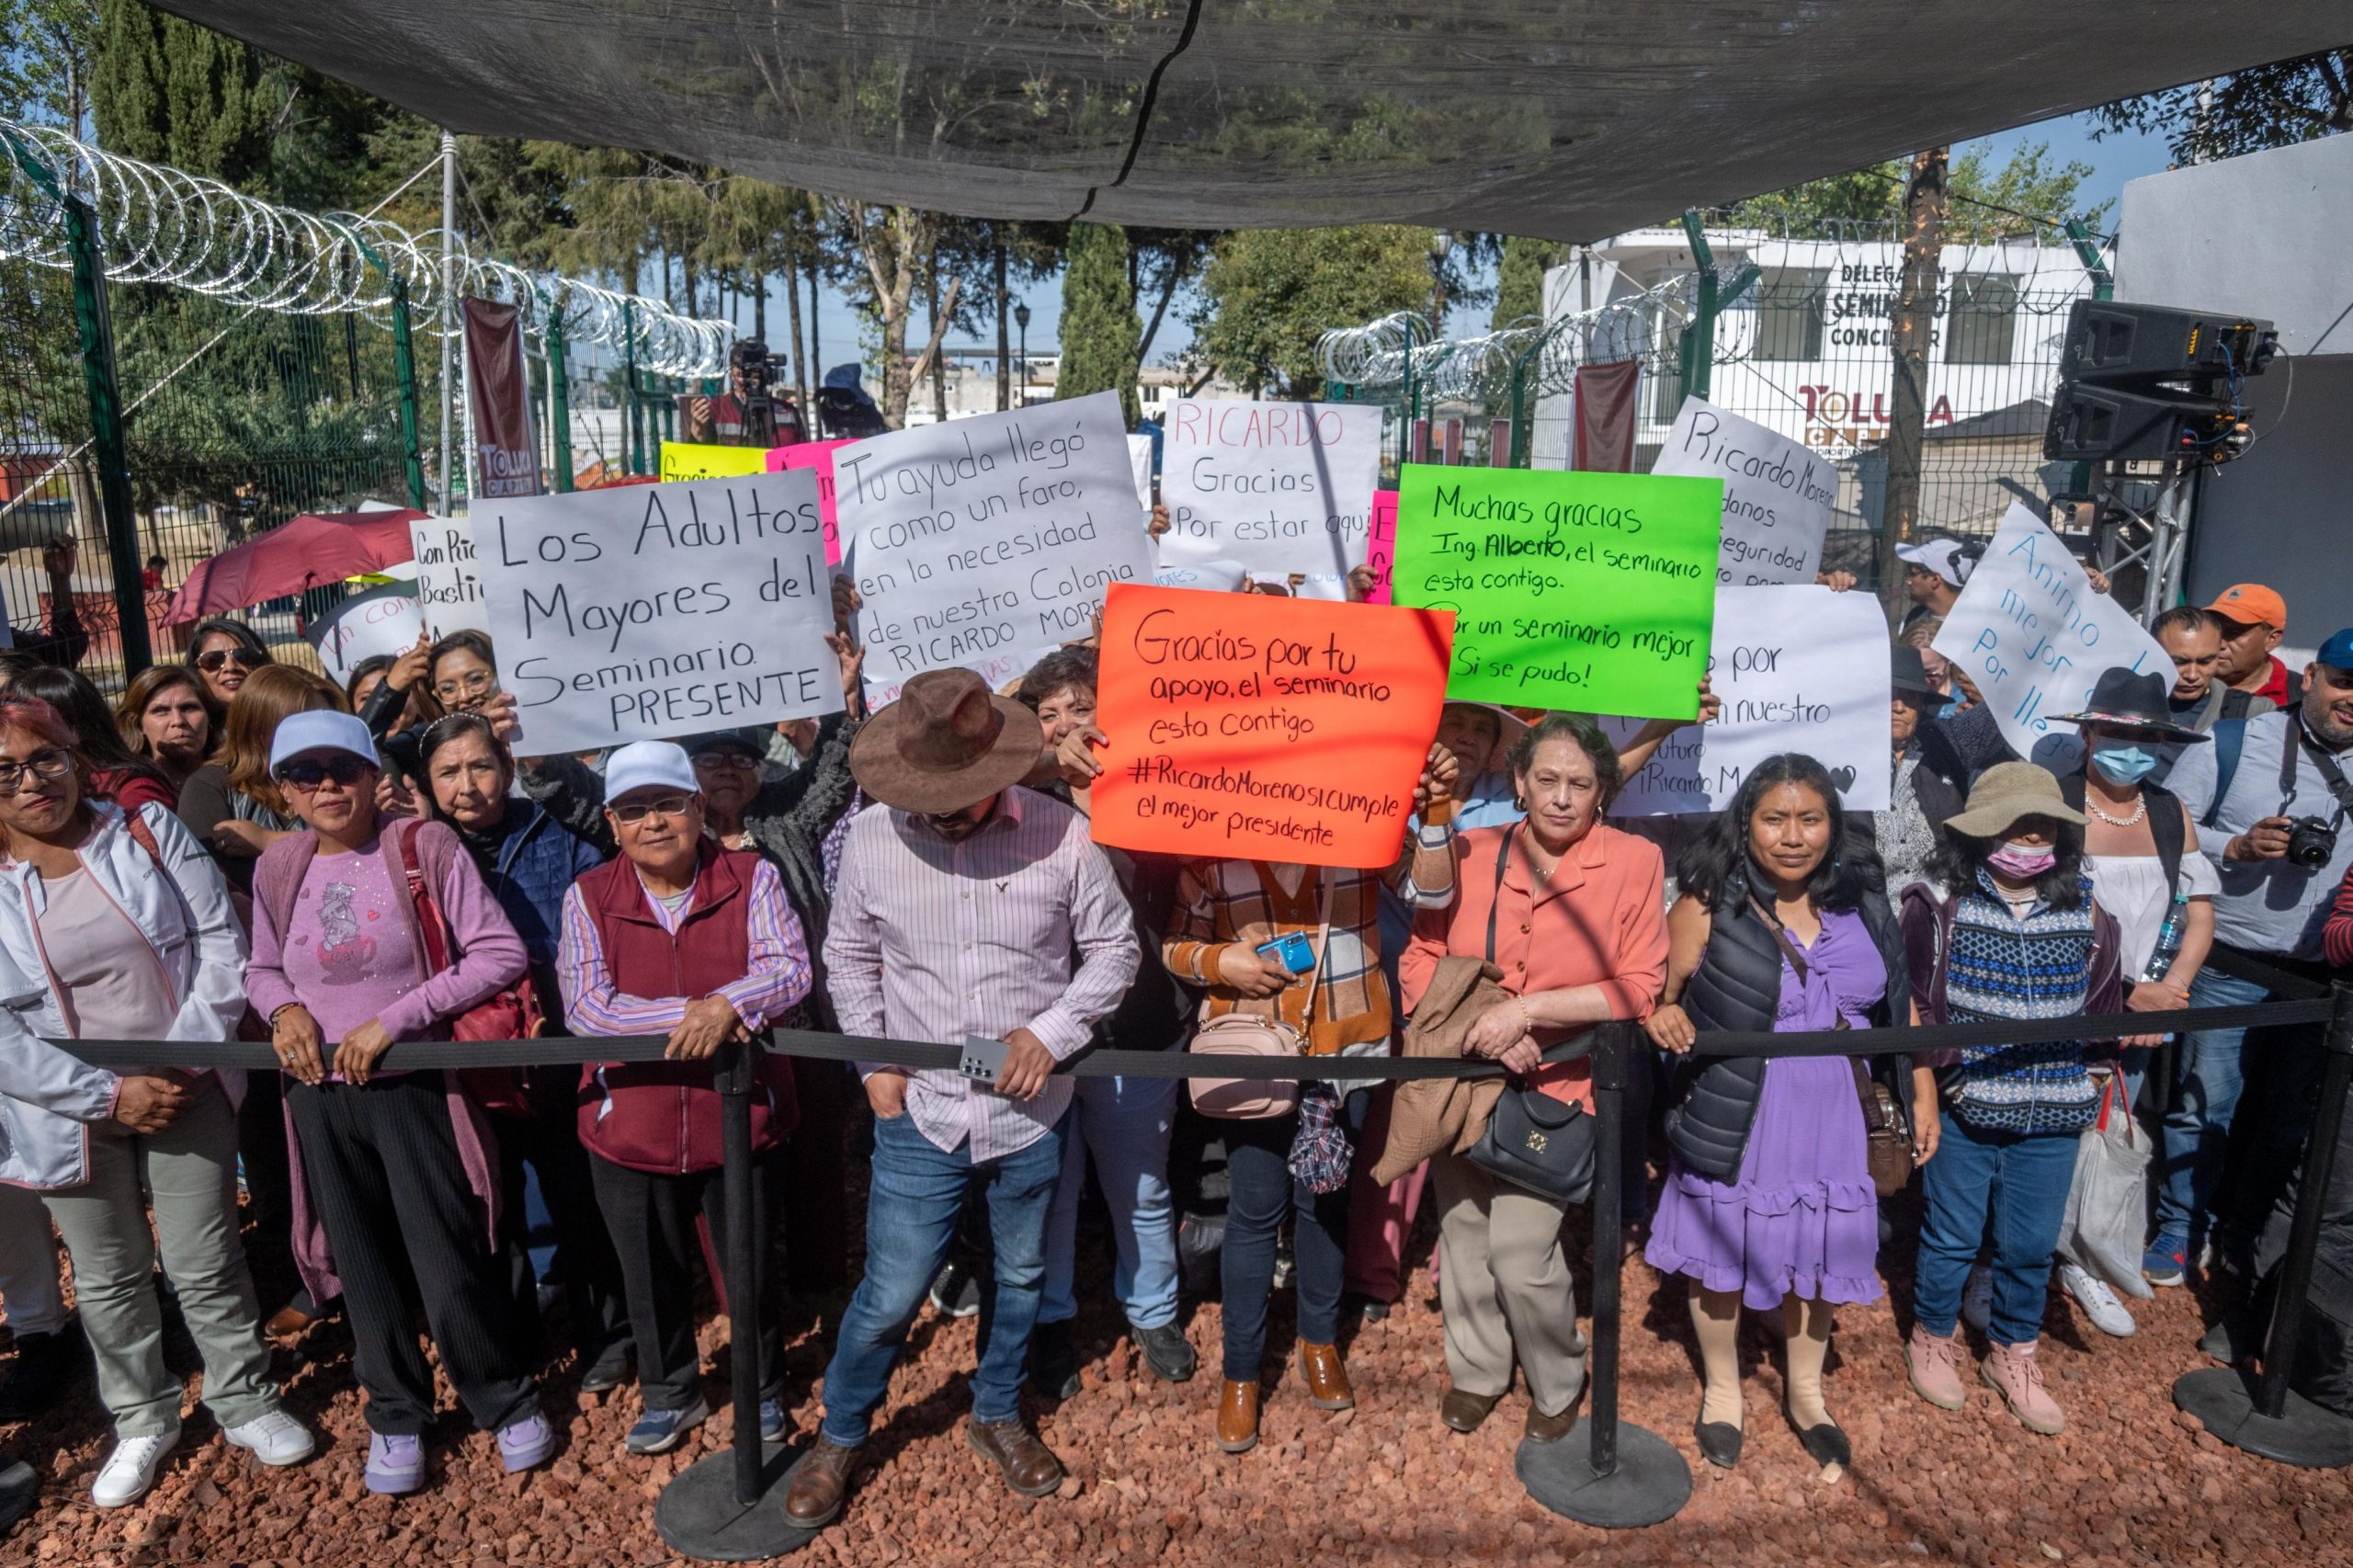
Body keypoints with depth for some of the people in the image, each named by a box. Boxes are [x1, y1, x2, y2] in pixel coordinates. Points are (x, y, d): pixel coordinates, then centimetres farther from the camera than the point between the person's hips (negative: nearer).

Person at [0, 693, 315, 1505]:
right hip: (74, 1116, 0)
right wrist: (110, 1095, -16)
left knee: (206, 1264, 8)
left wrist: (184, 1060, -15)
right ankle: (142, 1420, 36)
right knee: (109, 1280, 16)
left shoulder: (150, 831, -4)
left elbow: (221, 944, -6)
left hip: (188, 1095, 0)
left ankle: (245, 1403, 28)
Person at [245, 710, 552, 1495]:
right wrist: (284, 1008, -6)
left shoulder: (424, 847, -9)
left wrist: (393, 1019, -17)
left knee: (451, 1261, 0)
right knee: (364, 1267, 15)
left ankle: (505, 1400, 24)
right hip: (321, 1094, 4)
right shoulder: (278, 868, 3)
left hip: (415, 1084, -4)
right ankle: (396, 1414, 34)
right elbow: (260, 970, 17)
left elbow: (501, 953, -13)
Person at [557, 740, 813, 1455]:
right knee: (652, 1278, 19)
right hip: (629, 1124, 1)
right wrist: (687, 1014, -25)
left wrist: (726, 1003, -35)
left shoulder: (751, 878, -7)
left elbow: (790, 968, -16)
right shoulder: (588, 897, -5)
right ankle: (671, 1395, 45)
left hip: (738, 1118, -1)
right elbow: (583, 1006, -14)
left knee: (750, 1268, 16)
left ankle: (764, 1389, 42)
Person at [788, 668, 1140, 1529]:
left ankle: (997, 1413, 46)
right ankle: (839, 1435, 32)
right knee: (890, 1296, 4)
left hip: (1030, 1113, 1)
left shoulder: (1062, 835, -14)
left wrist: (1053, 1031, -15)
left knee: (1020, 1279, 19)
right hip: (919, 1113, -1)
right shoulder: (871, 836, -10)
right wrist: (874, 1060, -1)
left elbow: (1113, 949, -2)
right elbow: (849, 956, 6)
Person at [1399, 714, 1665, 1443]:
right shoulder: (1471, 854, 0)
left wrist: (1526, 1010, -18)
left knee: (1520, 1253, -9)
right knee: (1464, 1234, 12)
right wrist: (1479, 1025, -16)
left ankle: (1558, 1382, 21)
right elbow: (1418, 959, 1)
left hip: (1556, 1088, -3)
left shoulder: (1634, 861, -7)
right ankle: (1477, 1369, 39)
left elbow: (1640, 987, -10)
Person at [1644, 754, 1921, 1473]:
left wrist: (1922, 1093, 10)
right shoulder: (1709, 905, -12)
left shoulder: (1860, 904, 0)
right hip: (1734, 1122, -3)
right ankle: (1722, 1392, 38)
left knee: (1816, 1257, 17)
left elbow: (1898, 1004, 10)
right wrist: (1665, 1018, -32)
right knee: (1721, 1255, 12)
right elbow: (1660, 1000, -10)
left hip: (1828, 1122, 3)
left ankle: (1806, 1394, 43)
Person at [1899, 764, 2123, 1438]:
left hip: (2051, 1115, 3)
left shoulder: (2086, 917, 3)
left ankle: (2013, 1356, 35)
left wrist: (2132, 1026, -5)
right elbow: (1918, 1006, -5)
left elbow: (2101, 1013, 12)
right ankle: (1933, 1340, 34)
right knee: (1952, 1237, 11)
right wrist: (1936, 1077, -12)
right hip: (1961, 1107, -3)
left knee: (2031, 1246, 14)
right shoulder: (1940, 906, -8)